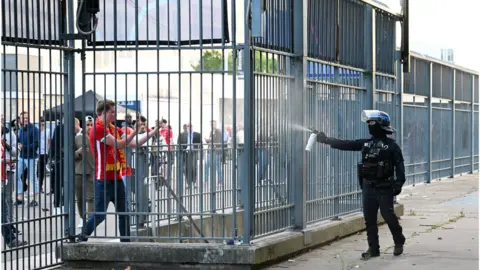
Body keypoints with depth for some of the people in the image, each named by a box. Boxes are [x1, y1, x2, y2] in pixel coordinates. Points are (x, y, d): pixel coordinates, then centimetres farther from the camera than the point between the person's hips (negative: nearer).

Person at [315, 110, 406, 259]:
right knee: (369, 219, 5)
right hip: (368, 187, 6)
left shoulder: (391, 145, -6)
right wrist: (326, 139, 4)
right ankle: (373, 248, 12)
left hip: (384, 188, -6)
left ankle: (399, 243, 17)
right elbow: (345, 144, 8)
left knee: (388, 216, -3)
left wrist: (399, 183, -20)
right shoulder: (365, 143, 10)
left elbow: (399, 165, -10)